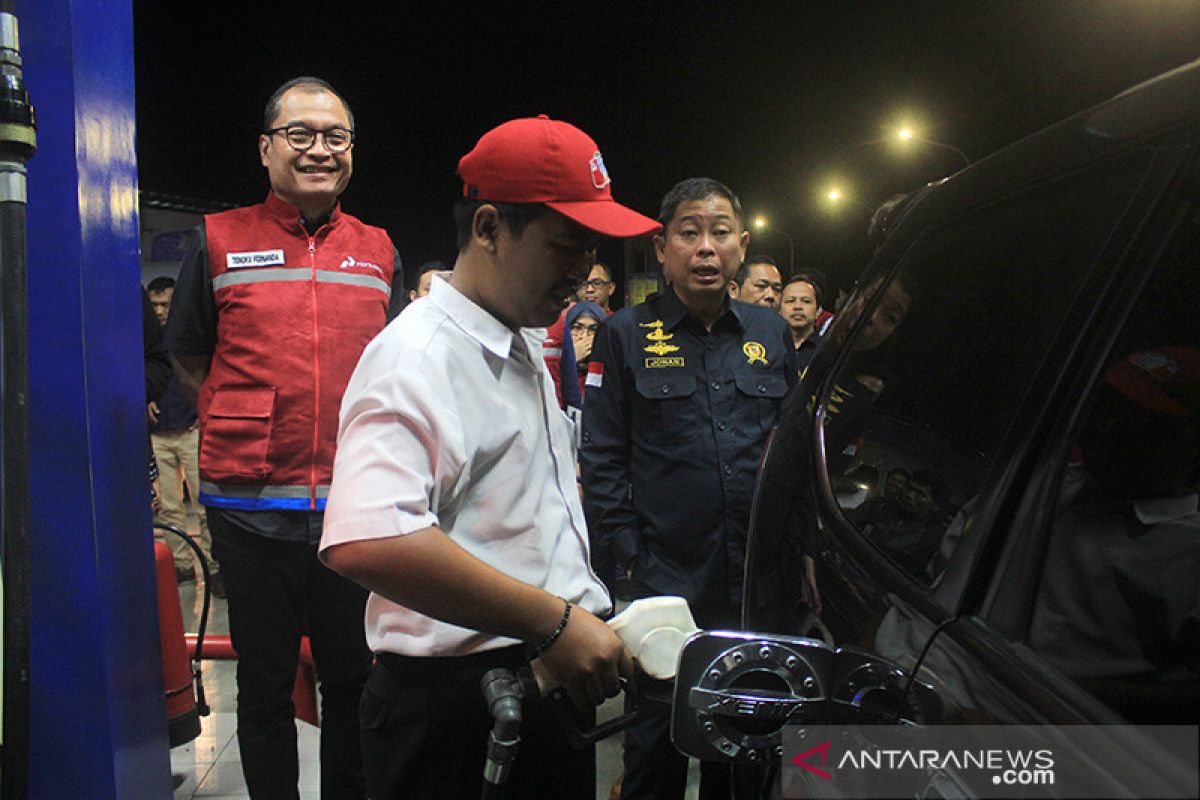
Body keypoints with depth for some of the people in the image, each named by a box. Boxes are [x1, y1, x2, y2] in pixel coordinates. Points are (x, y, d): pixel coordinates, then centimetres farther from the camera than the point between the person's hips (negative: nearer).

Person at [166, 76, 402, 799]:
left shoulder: (378, 251, 9)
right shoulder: (220, 240, 3)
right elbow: (189, 357, 10)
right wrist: (252, 428, 5)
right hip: (252, 503, -1)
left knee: (354, 679, 14)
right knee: (265, 684, 14)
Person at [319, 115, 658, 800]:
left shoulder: (526, 348, 12)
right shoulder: (418, 357, -20)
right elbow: (366, 543, -35)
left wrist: (589, 611, 15)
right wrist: (552, 622, -28)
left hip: (556, 676, 9)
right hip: (457, 705, -9)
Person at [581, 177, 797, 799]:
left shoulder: (770, 332, 9)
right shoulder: (626, 335, -1)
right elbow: (602, 459, -2)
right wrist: (629, 555, -8)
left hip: (759, 582, 3)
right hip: (664, 580, -3)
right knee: (657, 742, 9)